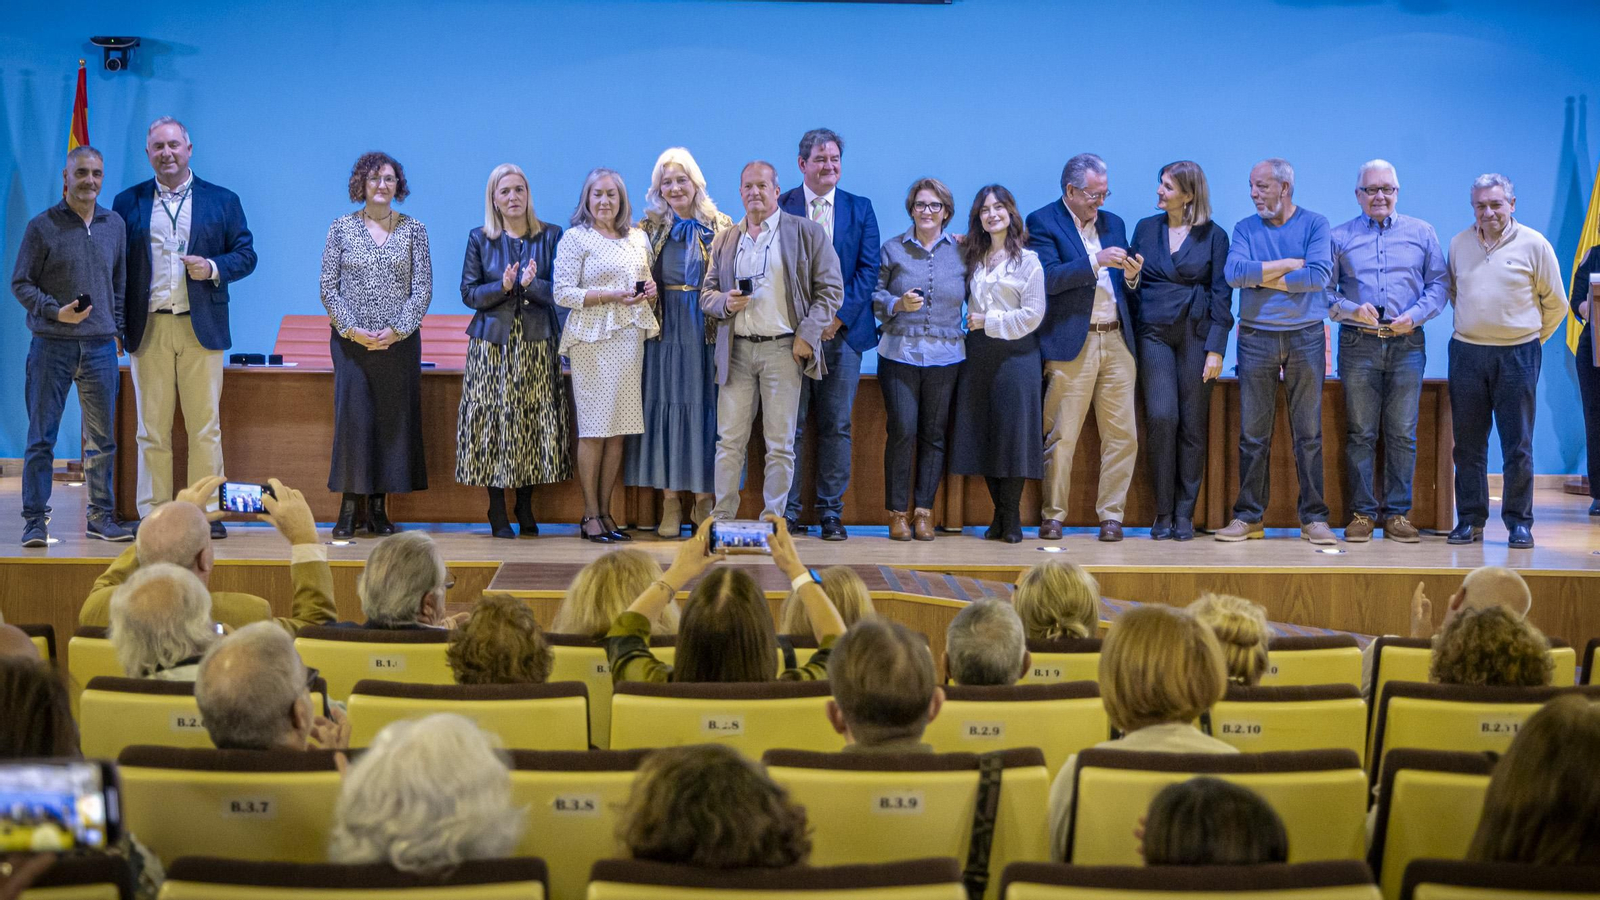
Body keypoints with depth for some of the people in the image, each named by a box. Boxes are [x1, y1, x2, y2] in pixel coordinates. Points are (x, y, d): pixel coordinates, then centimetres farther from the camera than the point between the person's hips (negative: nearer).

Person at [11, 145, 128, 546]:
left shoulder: (114, 224, 10)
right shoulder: (42, 226, -3)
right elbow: (20, 283, -1)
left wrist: (117, 328, 12)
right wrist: (56, 311, -15)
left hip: (101, 347, 4)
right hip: (52, 346, -3)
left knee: (102, 438, 7)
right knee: (41, 437, -1)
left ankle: (102, 516, 16)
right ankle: (35, 520, 3)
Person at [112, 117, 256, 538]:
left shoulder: (223, 200, 9)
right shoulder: (128, 203, 9)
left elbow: (246, 254, 8)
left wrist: (213, 267, -12)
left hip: (201, 329, 0)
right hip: (148, 330, 0)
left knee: (205, 427, 0)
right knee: (152, 429, 3)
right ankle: (153, 515, 6)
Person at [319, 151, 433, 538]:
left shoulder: (413, 230, 6)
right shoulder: (342, 228, 5)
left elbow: (423, 289, 2)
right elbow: (328, 288, 2)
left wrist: (396, 329, -10)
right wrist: (352, 328, -11)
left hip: (399, 342, 1)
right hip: (351, 342, -1)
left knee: (394, 419, 1)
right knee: (352, 417, -5)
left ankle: (379, 508, 9)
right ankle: (350, 509, 1)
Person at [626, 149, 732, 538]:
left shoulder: (721, 228, 3)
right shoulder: (648, 229, 7)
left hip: (707, 332, -1)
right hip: (664, 332, 1)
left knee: (705, 410, 0)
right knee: (664, 409, 0)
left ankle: (704, 500, 9)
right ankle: (670, 503, 6)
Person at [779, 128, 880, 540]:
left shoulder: (860, 209, 10)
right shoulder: (780, 207, 4)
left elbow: (868, 270, 4)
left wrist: (839, 316, -7)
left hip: (843, 332, 2)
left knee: (837, 426, 4)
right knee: (790, 425, 0)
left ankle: (831, 511, 10)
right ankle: (787, 511, 6)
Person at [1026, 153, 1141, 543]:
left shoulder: (1113, 224, 18)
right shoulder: (1043, 223, 0)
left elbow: (1124, 286, 19)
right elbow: (1048, 279, -14)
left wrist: (1131, 275, -3)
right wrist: (1095, 262, -19)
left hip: (1116, 341, 5)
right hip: (1071, 344, -5)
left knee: (1122, 434, 2)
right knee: (1061, 437, -3)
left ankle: (1111, 515, 9)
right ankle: (1052, 516, 7)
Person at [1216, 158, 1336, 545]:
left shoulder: (1314, 225, 2)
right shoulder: (1245, 229, 8)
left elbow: (1319, 275, -13)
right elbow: (1234, 273, -10)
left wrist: (1265, 278, -8)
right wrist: (1290, 265, -9)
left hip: (1305, 337, -1)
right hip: (1256, 337, 2)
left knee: (1309, 432, 1)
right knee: (1253, 433, 3)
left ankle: (1313, 517, 6)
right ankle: (1248, 516, 9)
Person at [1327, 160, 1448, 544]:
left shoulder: (1421, 233, 11)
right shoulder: (1339, 237, 9)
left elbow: (1439, 285, 9)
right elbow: (1325, 292, 6)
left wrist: (1416, 314, -8)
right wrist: (1352, 310, -12)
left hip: (1407, 343, 1)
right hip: (1358, 344, -1)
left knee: (1403, 433, 1)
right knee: (1360, 433, 0)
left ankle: (1397, 513, 7)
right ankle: (1362, 513, 5)